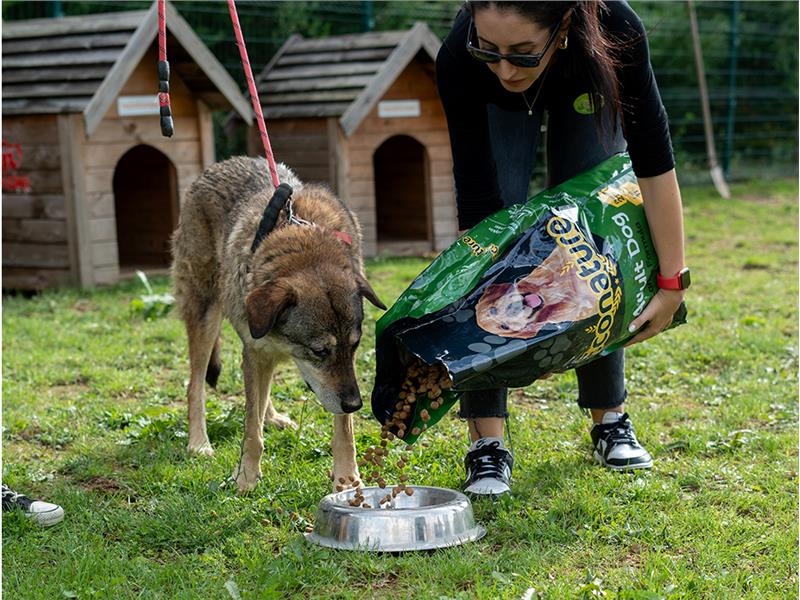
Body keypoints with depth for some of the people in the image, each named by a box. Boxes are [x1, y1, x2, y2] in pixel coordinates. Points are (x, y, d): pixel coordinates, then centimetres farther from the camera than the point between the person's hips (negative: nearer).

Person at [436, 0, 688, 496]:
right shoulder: (459, 59, -41)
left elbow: (654, 163, -31)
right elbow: (477, 203, -34)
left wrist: (672, 283, -28)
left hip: (587, 89, 0)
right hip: (499, 106, 0)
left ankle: (610, 418, 12)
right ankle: (487, 441, -11)